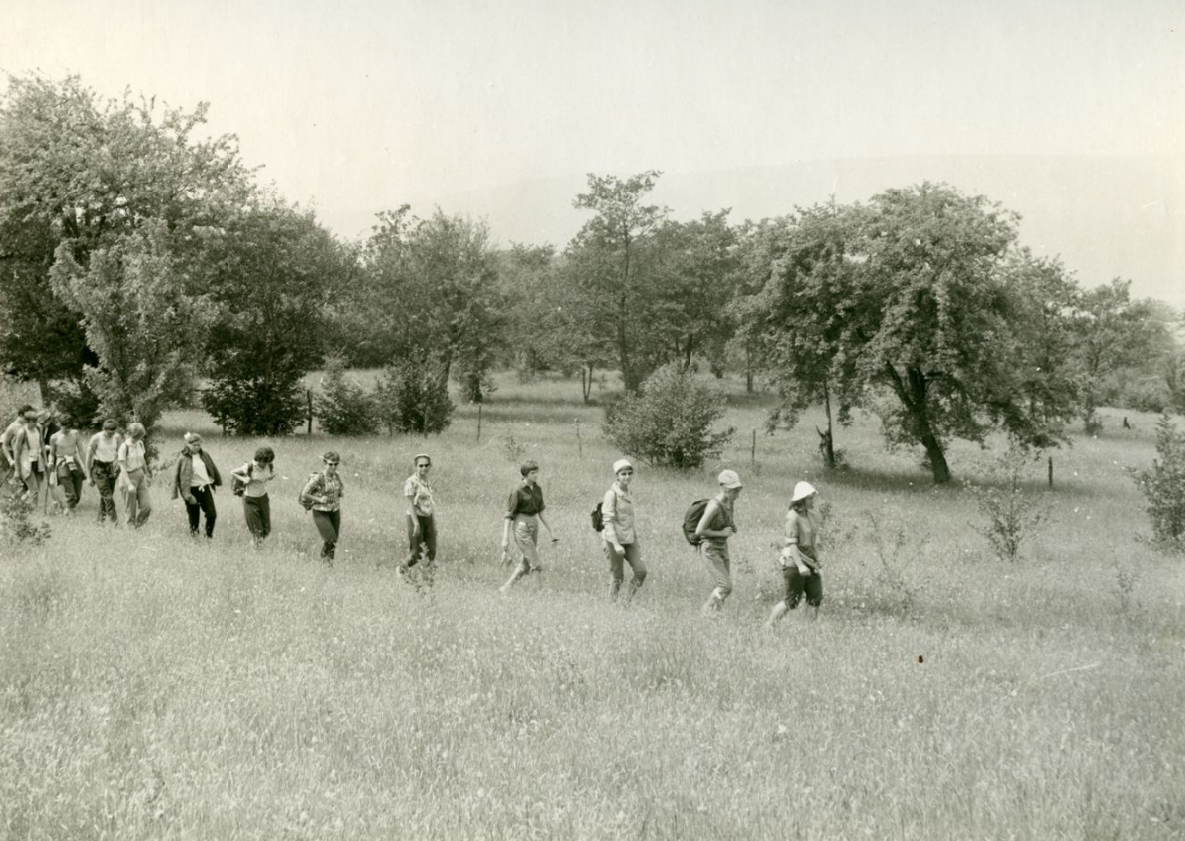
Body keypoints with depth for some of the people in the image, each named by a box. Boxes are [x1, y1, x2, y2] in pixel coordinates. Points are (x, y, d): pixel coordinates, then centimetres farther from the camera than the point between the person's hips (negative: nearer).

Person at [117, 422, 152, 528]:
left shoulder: (140, 444, 2)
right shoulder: (124, 447, -16)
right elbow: (122, 467, -17)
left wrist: (146, 474, 29)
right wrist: (129, 484, -23)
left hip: (140, 475, 6)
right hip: (129, 477, -6)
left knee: (147, 506, -1)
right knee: (130, 509, 1)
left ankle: (138, 525, 19)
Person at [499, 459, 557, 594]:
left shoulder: (538, 489, 7)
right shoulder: (518, 490, -13)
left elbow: (541, 512, 16)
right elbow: (509, 514, -13)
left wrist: (550, 531, 15)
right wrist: (505, 538, -18)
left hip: (534, 526, 7)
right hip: (521, 527, -7)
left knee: (526, 564, 9)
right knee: (535, 563, -9)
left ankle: (506, 588, 18)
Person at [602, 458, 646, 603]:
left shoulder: (628, 493, 11)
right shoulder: (611, 494, -12)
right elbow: (608, 521, -17)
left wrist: (636, 539, 20)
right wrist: (616, 544, -24)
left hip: (629, 540, 7)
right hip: (615, 539, -7)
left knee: (641, 571, -2)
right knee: (617, 576, -2)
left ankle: (626, 602, 12)